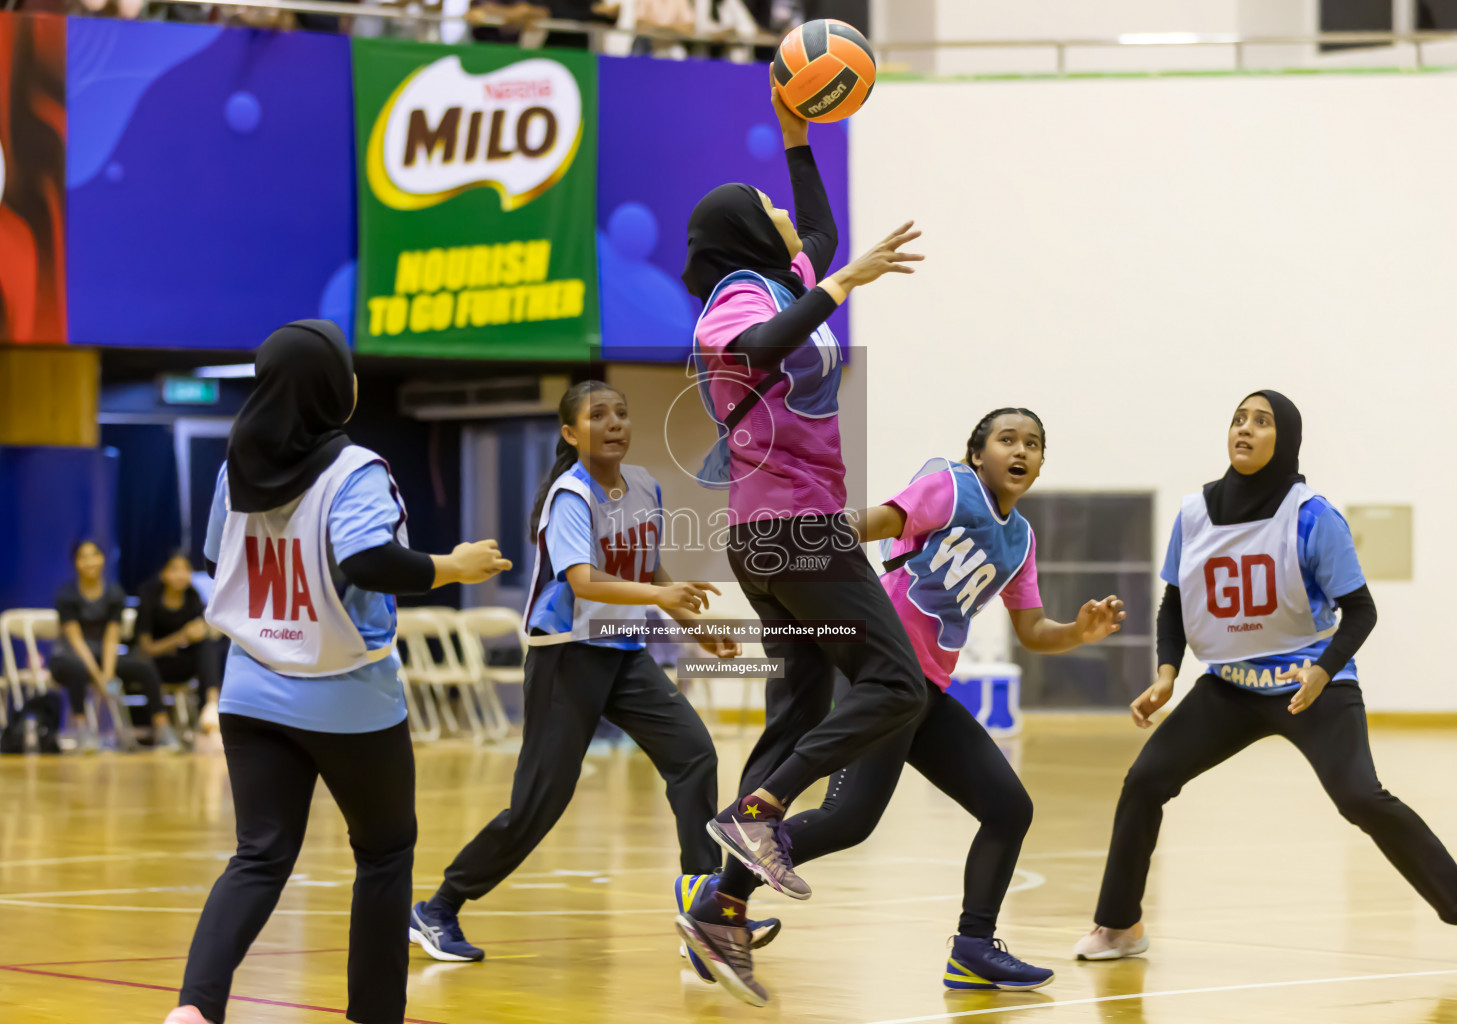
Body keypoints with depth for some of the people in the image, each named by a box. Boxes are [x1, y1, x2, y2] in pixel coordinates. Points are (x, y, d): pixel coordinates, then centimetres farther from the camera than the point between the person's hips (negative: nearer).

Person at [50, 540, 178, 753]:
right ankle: (80, 726, -31)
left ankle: (161, 726, -17)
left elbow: (111, 639, -4)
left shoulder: (115, 595, 2)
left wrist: (108, 675, -19)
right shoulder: (66, 596, -7)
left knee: (145, 667, -21)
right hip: (69, 655, -4)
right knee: (77, 669, -40)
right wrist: (97, 677, -23)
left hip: (105, 656, 4)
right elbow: (76, 639, -14)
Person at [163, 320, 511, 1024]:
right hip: (347, 701, -5)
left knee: (260, 858, 3)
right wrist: (454, 568, -17)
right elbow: (370, 562, -31)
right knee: (386, 847, 16)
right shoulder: (352, 471, -16)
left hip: (254, 695, 5)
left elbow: (217, 561, 17)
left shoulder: (239, 470, 4)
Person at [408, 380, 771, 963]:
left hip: (625, 653, 7)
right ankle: (437, 912, 8)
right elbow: (582, 581, -34)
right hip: (568, 653, -7)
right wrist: (660, 596, -47)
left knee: (694, 753, -11)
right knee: (541, 801, -6)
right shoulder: (571, 497, -18)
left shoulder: (645, 488, 5)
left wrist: (696, 625, 12)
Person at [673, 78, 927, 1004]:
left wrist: (797, 141, 34)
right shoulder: (743, 295, -9)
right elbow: (761, 346, -33)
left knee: (801, 714, 5)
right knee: (896, 685, -14)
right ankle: (758, 809, -20)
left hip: (779, 535, 10)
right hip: (797, 524, -10)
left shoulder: (776, 288, 19)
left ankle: (725, 909, 1)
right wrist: (846, 283, -33)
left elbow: (821, 239, 39)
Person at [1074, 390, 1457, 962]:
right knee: (1145, 780, -5)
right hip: (1229, 687, 5)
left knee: (1360, 798, -23)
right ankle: (1118, 926, 11)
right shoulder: (1195, 514, -3)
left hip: (1311, 686, -4)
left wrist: (1322, 673, -30)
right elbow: (1174, 603, 9)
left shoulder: (1311, 518, -16)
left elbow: (1360, 610, -13)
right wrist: (1166, 675, -6)